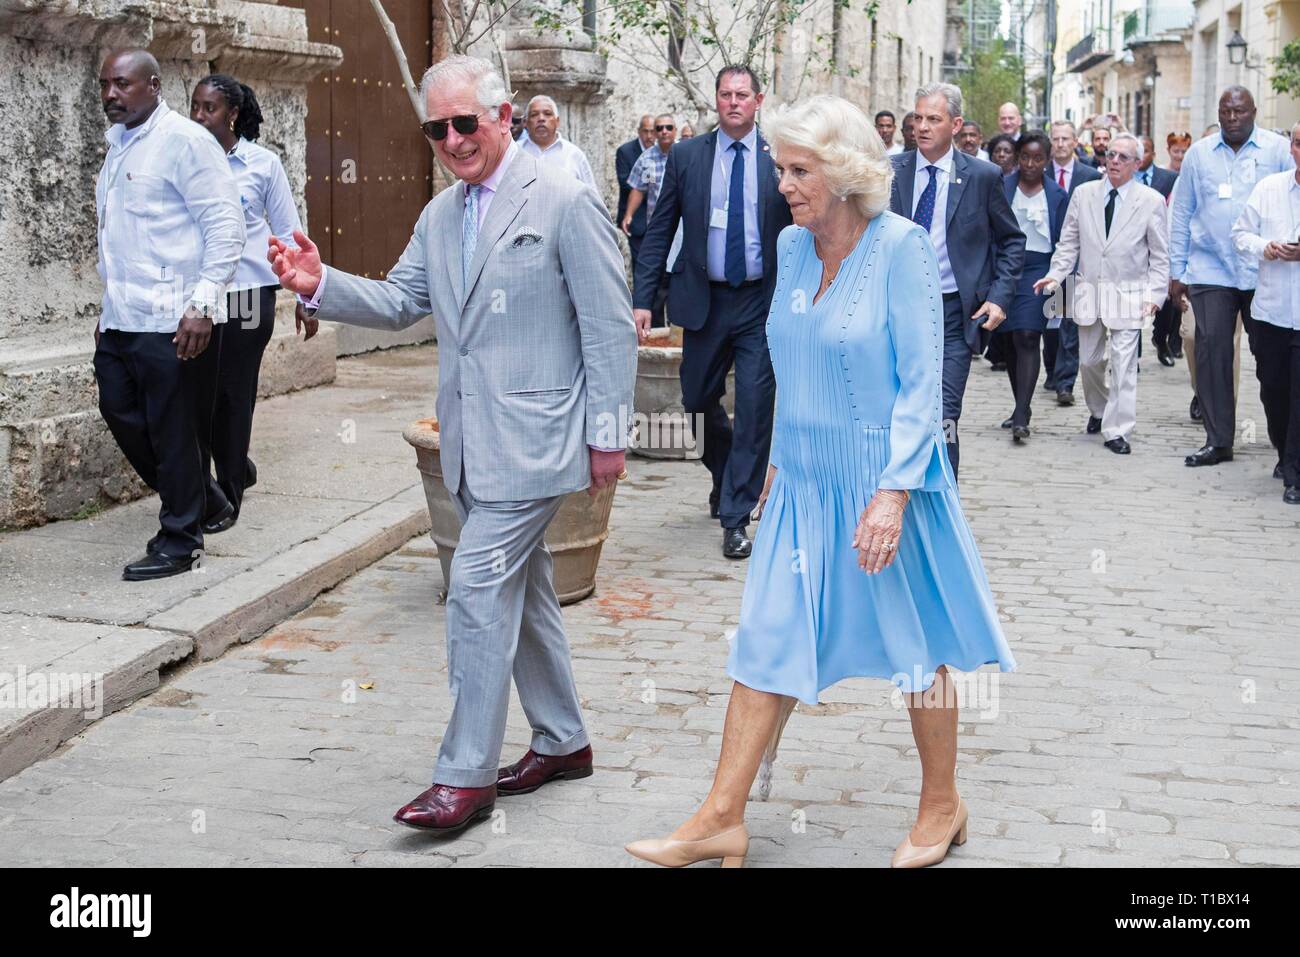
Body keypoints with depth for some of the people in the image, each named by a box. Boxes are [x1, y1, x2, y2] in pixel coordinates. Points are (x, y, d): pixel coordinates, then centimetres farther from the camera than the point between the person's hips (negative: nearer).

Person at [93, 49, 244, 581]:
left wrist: (204, 304, -20)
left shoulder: (183, 140, -10)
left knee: (173, 432, 0)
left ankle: (180, 542, 12)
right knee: (120, 411, 13)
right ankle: (193, 500, 30)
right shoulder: (119, 145, 15)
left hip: (170, 320, -9)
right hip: (121, 318, 9)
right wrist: (110, 306, 21)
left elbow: (226, 225, -15)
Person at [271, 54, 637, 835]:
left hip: (532, 438, -8)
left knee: (479, 587, -11)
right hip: (472, 441, 8)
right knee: (521, 590, 16)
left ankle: (467, 775, -1)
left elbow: (610, 327, -11)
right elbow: (401, 302, 12)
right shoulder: (441, 214, 12)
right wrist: (322, 285, -7)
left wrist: (608, 434, -11)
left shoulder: (565, 201, -11)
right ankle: (563, 742, 31)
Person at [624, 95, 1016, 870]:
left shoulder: (902, 247, -14)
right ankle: (723, 819, 11)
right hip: (805, 479, 6)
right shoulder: (794, 245, 4)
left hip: (880, 476, -6)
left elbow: (922, 382, -16)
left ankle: (943, 807, 29)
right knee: (767, 639, 5)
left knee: (916, 644, 10)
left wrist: (893, 491, -21)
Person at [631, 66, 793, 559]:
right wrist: (642, 299, -4)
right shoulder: (686, 156, 3)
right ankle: (725, 478, 41)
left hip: (762, 301, -2)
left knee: (755, 407, -6)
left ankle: (736, 517, 3)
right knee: (700, 400, 12)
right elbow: (660, 230, 4)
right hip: (704, 300, 2)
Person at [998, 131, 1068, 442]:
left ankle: (1021, 417, -21)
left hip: (1038, 269, -2)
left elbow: (1061, 243, 7)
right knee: (1009, 341, 8)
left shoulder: (1057, 195, 6)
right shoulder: (1001, 188, 5)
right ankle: (1021, 407, 22)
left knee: (1027, 337, -16)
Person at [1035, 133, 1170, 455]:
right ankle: (1098, 410, 37)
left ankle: (1117, 431, -1)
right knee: (1089, 359, 12)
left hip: (1128, 295, -3)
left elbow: (1159, 255, 1)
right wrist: (1056, 274, -5)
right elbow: (1069, 241, 9)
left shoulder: (1151, 201, -2)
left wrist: (1155, 293, -8)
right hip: (1089, 291, 3)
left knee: (1124, 364, -7)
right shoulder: (1084, 194, 5)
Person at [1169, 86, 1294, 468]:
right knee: (1212, 352, -2)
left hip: (1265, 273, -1)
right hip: (1210, 272, 1)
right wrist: (1177, 271, 7)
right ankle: (1218, 440, 6)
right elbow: (1180, 213, 10)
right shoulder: (1198, 153, 9)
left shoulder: (1278, 149, 4)